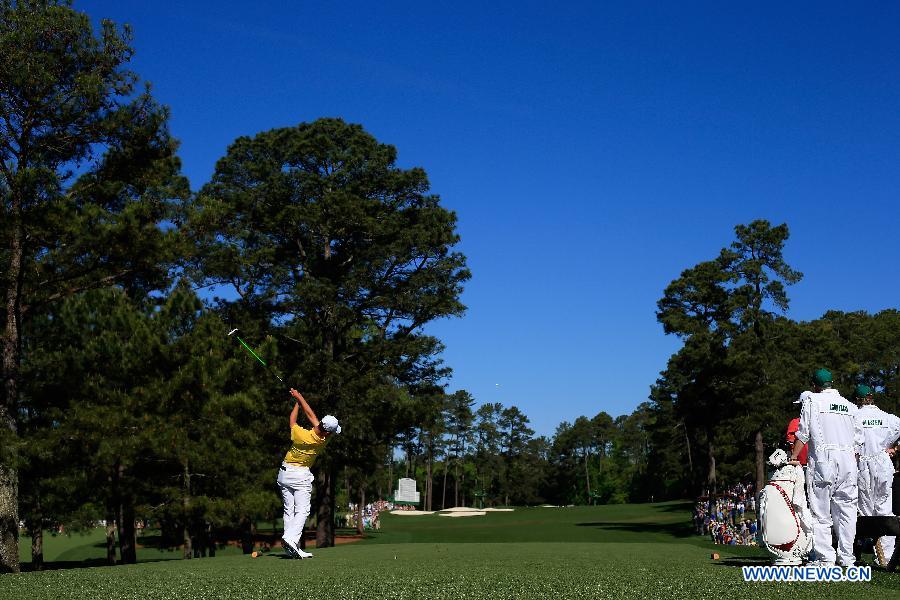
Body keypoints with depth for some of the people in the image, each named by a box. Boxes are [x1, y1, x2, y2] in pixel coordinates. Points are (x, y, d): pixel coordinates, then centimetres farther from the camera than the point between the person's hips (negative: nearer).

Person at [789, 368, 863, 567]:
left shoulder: (812, 401, 3)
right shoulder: (850, 406, 15)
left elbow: (803, 433, 0)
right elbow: (859, 440, 13)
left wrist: (793, 457, 8)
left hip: (823, 459, -4)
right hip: (848, 460, 4)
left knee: (821, 512, -1)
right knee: (846, 510, 9)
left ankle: (826, 558, -5)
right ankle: (846, 557, 8)